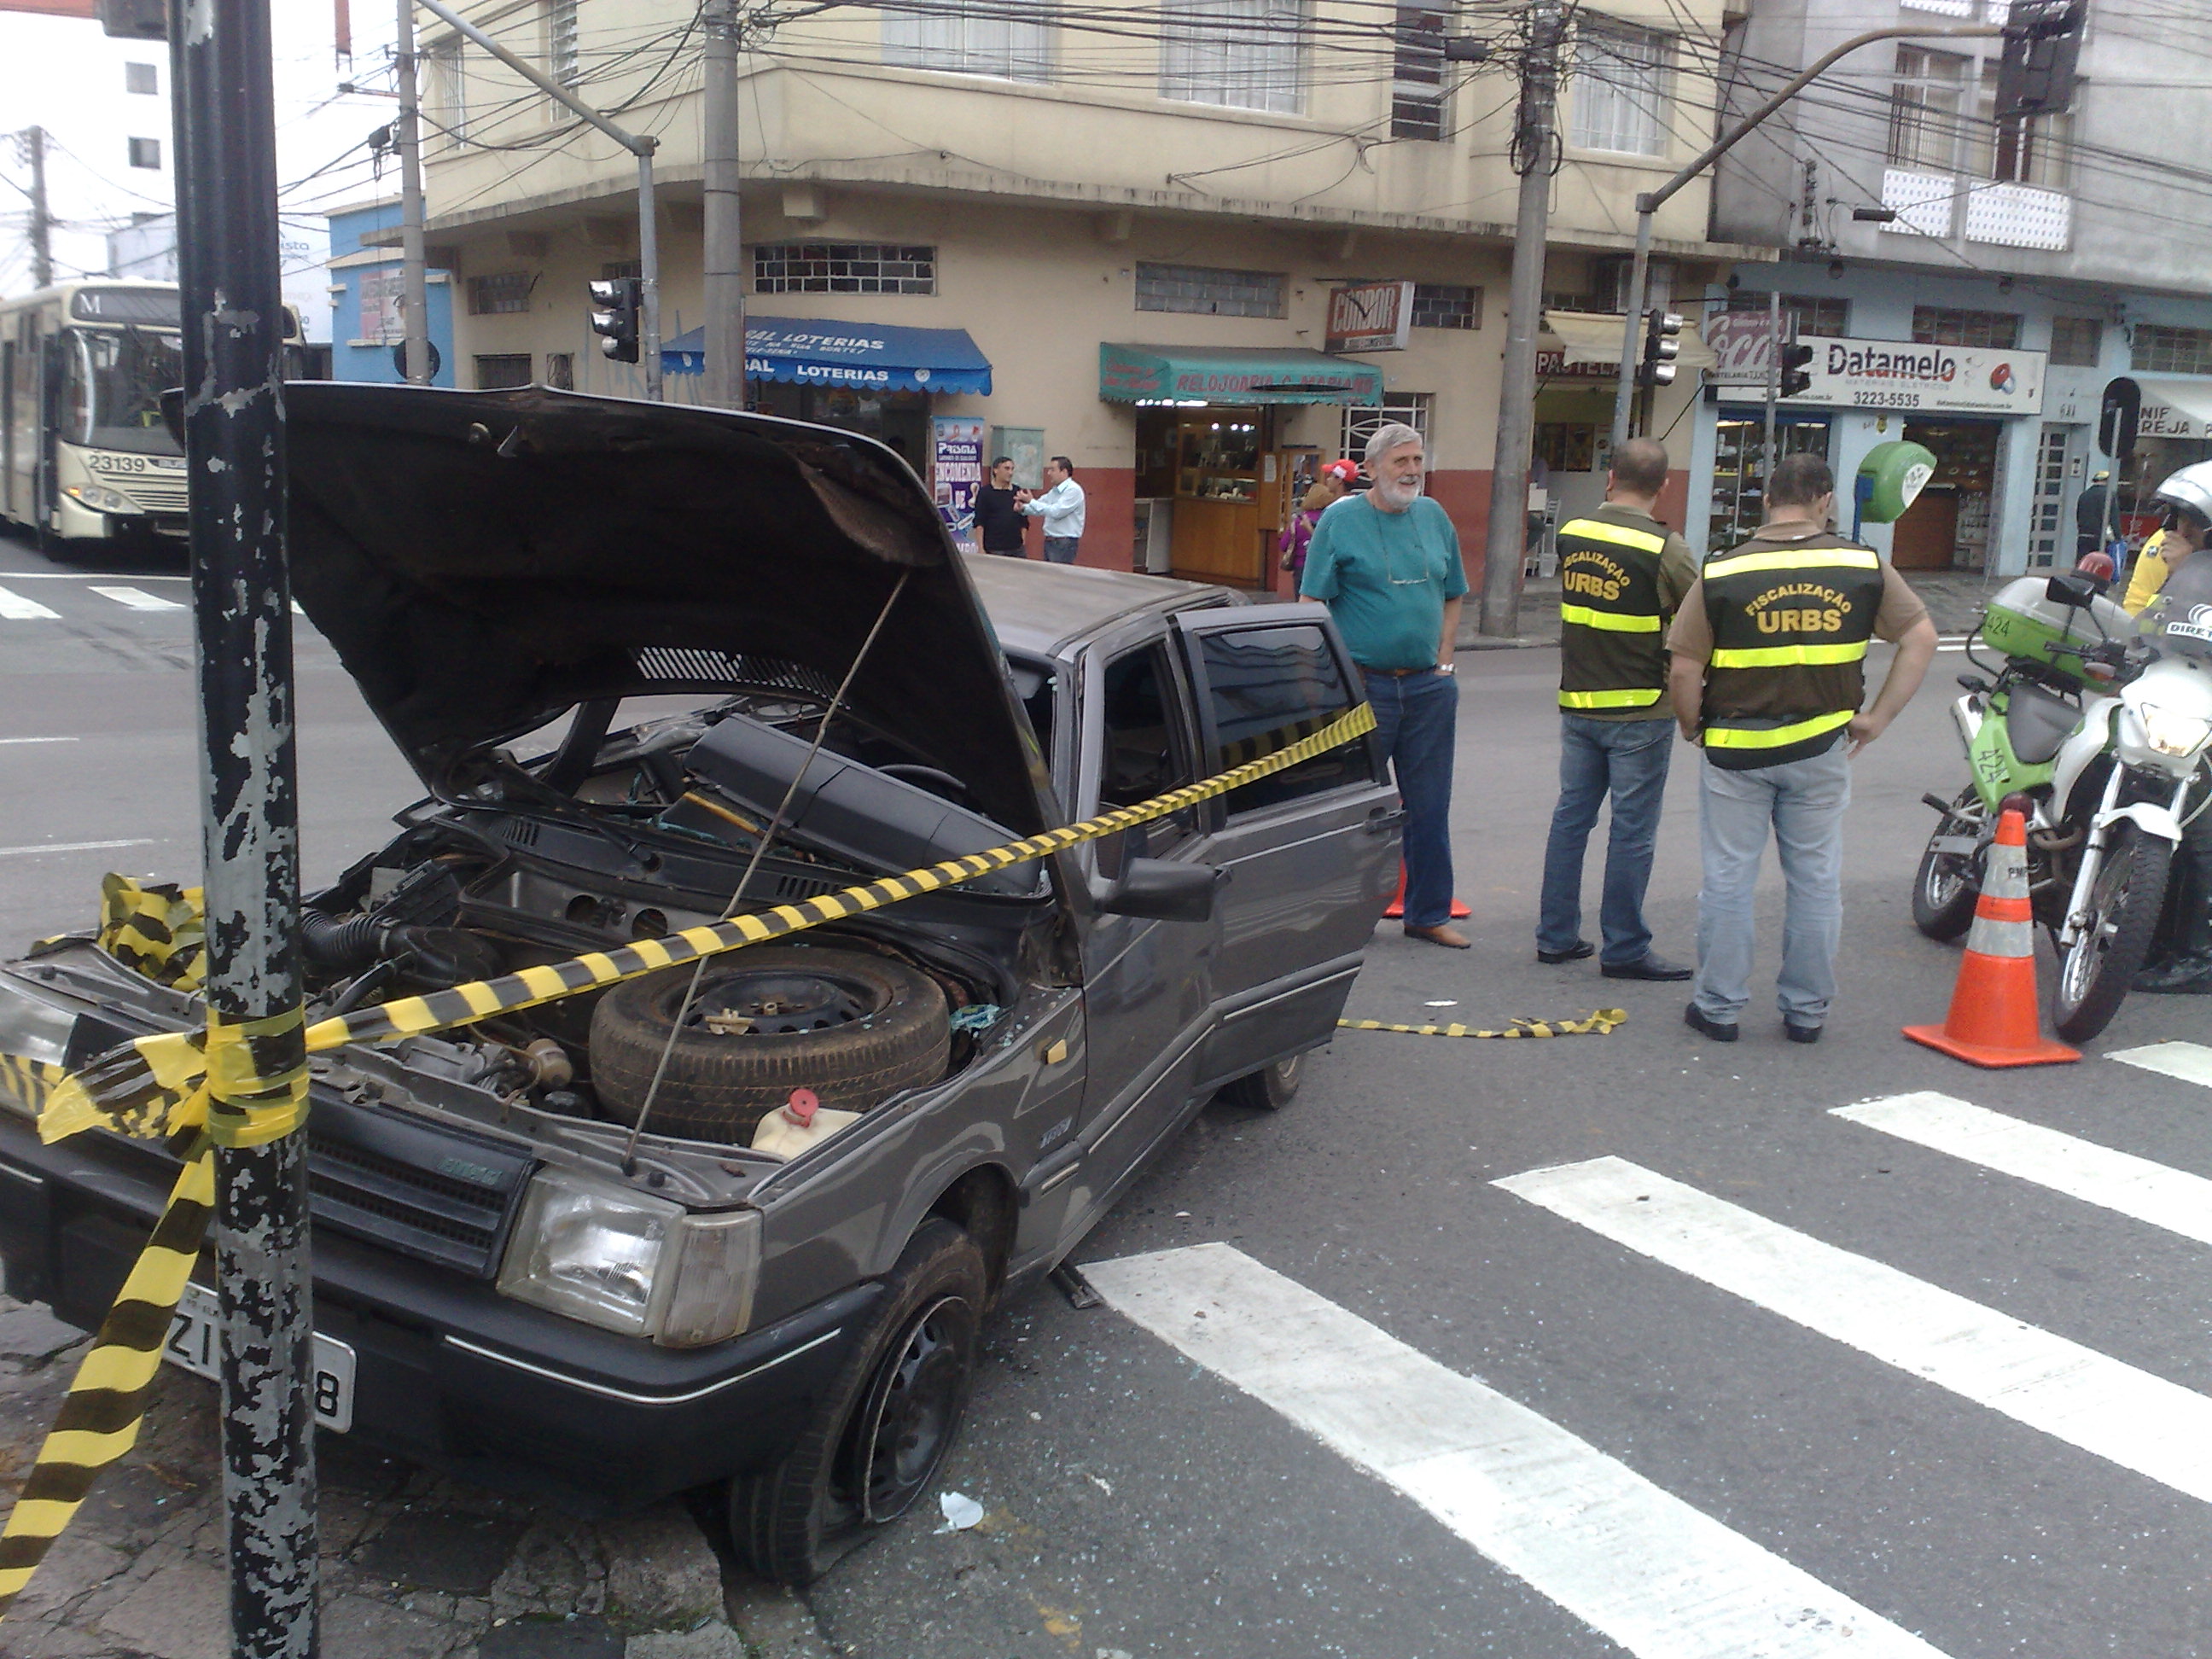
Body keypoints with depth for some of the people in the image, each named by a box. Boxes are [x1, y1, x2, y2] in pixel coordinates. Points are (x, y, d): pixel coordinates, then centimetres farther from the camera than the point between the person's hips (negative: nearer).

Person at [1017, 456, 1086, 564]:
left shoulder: (1073, 490, -13)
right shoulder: (1054, 491, 15)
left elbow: (1056, 512, -22)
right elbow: (1038, 510, 18)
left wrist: (1031, 501, -18)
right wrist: (1023, 507, -3)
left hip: (1064, 544, -9)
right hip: (1049, 542, 9)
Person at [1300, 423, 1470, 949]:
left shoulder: (1434, 517, 11)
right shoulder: (1340, 520, -4)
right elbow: (1312, 604, -6)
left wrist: (1444, 660, 7)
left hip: (1428, 685, 5)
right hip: (1364, 684, -4)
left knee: (1430, 805, 10)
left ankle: (1429, 913, 21)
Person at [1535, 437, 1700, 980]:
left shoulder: (1571, 535, 2)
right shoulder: (1665, 549, -14)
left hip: (1577, 704, 5)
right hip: (1639, 711, -5)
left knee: (1571, 817, 13)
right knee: (1631, 832, 2)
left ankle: (1555, 935, 18)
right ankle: (1624, 950, 8)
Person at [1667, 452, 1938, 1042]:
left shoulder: (1721, 573, -8)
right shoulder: (1865, 567, -2)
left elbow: (1684, 669, -8)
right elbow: (1921, 639, 0)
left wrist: (1691, 727, 8)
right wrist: (1878, 717, 3)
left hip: (1735, 749, -1)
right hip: (1820, 748, 2)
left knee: (1727, 880, 8)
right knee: (1816, 882, 12)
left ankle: (1718, 1007, 16)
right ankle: (1806, 1010, 21)